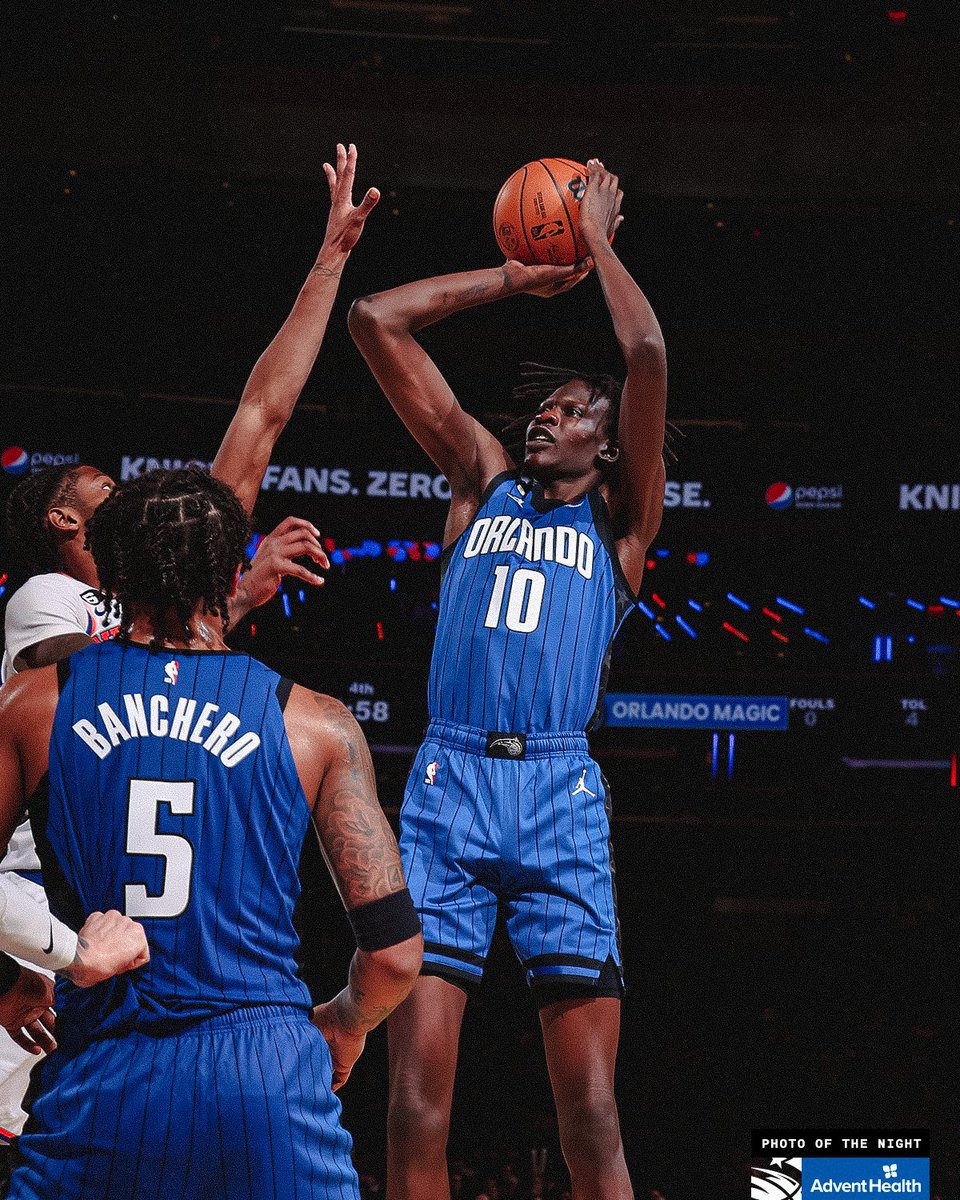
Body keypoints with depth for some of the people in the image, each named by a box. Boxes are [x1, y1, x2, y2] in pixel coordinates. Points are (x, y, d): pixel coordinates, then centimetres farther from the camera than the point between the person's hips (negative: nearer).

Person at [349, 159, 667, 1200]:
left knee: (590, 1111, -7)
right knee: (416, 1102, -7)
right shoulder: (483, 479, 21)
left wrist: (598, 243, 13)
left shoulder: (620, 513, 16)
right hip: (446, 784, 1)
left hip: (559, 795, -1)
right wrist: (517, 277, 23)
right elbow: (376, 320, 19)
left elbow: (646, 353, 0)